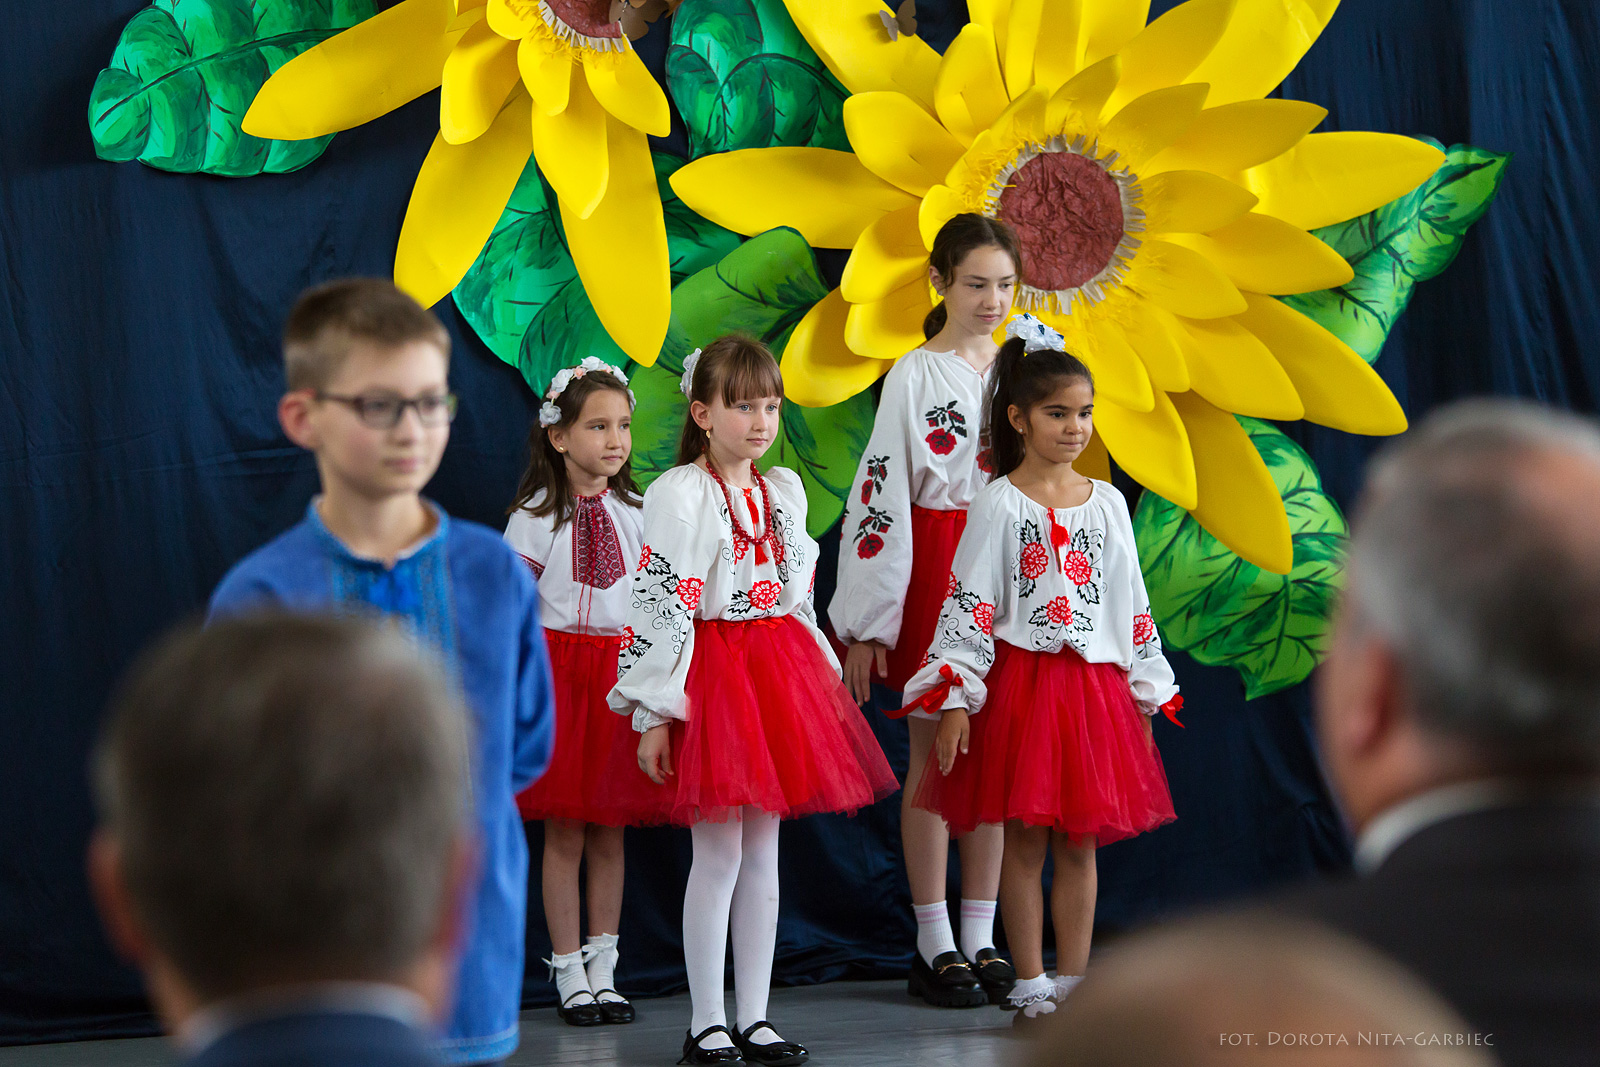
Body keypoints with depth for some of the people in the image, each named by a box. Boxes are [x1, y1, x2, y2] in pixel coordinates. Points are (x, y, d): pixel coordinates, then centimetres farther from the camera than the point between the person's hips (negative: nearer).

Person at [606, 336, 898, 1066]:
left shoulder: (784, 491, 11)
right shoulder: (678, 495, -10)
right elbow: (658, 606, -13)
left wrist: (825, 679, 18)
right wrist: (654, 713, -16)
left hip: (780, 670, 6)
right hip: (710, 671, -6)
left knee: (762, 852, 9)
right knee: (718, 853, -5)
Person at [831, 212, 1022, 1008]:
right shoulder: (914, 376, -4)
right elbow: (878, 497, -7)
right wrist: (866, 624, -11)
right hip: (931, 568, -4)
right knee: (932, 756, 0)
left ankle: (981, 939, 12)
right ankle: (933, 947, 6)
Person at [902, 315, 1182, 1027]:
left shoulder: (1107, 503, 9)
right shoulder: (999, 503, -4)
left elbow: (1131, 604, 14)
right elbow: (968, 605, -7)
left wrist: (1145, 696, 13)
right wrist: (955, 700, -13)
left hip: (1095, 685, 4)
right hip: (1019, 682, -4)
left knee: (1080, 841, 6)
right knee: (1025, 840, 0)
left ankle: (1072, 985, 13)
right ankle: (1030, 988, 7)